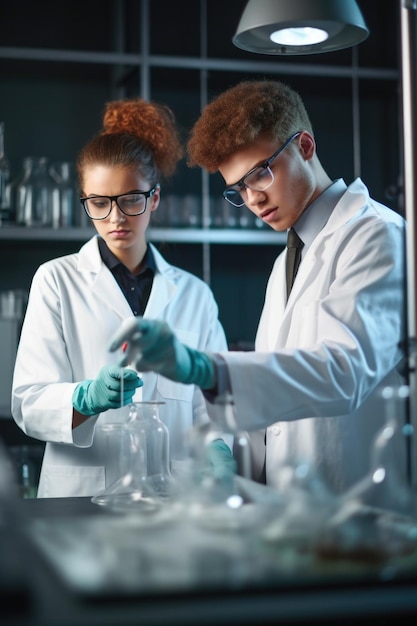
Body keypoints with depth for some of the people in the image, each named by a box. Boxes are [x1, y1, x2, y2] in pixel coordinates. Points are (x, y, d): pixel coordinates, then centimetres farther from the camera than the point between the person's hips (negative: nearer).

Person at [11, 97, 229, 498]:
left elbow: (210, 401, 13)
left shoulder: (194, 295, 14)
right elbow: (29, 405, 0)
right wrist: (88, 397, -18)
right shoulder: (57, 280, 8)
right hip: (81, 494, -2)